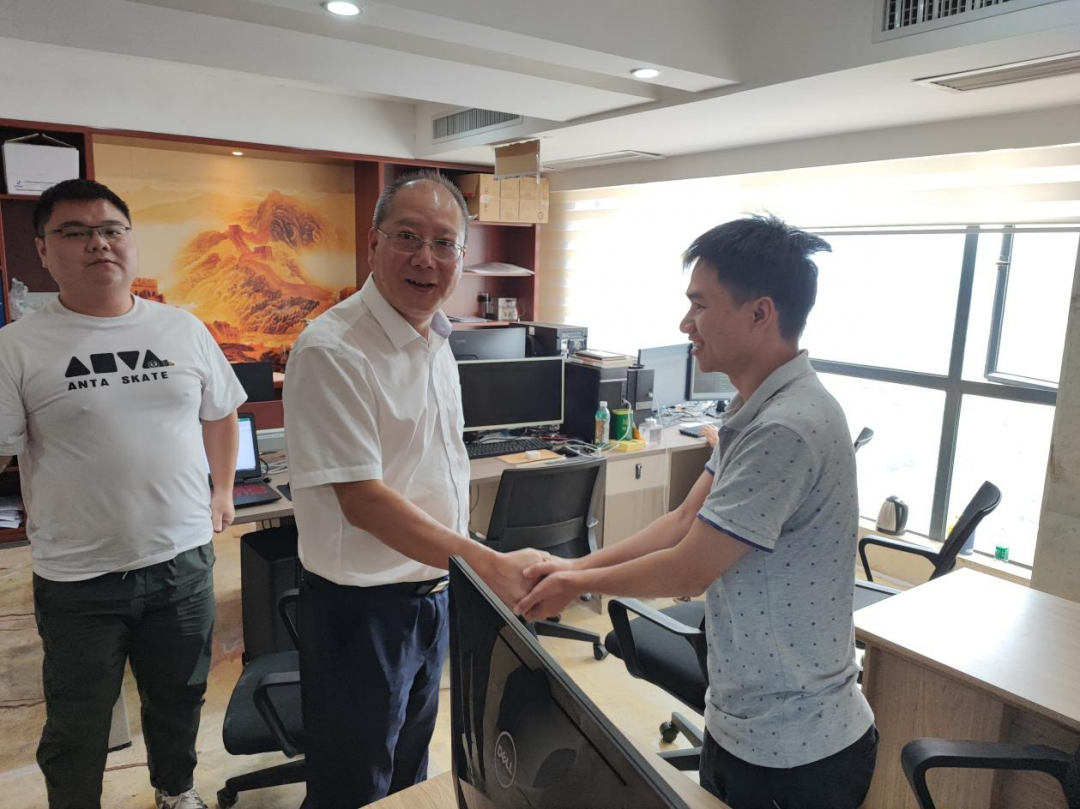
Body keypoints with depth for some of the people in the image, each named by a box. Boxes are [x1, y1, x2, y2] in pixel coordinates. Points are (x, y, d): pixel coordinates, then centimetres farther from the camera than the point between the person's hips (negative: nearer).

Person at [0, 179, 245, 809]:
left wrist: (223, 492, 14)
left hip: (184, 561, 3)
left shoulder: (184, 329, 1)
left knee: (180, 700, 23)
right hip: (77, 578, -3)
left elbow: (221, 413, 14)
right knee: (77, 731, 16)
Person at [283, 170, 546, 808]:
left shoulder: (437, 340, 4)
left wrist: (460, 562, 13)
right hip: (363, 604, -7)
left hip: (433, 589, 8)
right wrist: (491, 564, -26)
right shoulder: (332, 350, -22)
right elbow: (363, 499, -25)